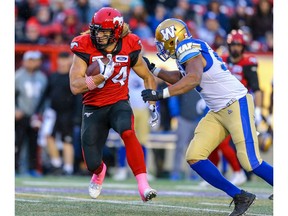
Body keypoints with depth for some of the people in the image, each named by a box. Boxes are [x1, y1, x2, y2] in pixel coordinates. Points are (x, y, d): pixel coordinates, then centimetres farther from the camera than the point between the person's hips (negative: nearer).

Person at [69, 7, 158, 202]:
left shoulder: (129, 48, -9)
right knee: (92, 163, 0)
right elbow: (75, 87, -22)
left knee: (128, 133, -34)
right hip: (93, 108, 0)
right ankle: (99, 172, 41)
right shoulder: (85, 49, -15)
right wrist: (101, 76, -33)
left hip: (119, 104, 0)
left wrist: (153, 107, 1)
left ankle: (143, 185, -37)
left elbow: (148, 78, 7)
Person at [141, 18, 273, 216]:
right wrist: (153, 70, 28)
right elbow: (180, 77, 33)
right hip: (218, 112, 10)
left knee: (250, 162, -13)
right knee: (194, 157, 0)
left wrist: (161, 94, -36)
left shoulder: (189, 49, -16)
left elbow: (192, 79, -35)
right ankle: (240, 197, 5)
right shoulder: (190, 50, 12)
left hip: (237, 105, -10)